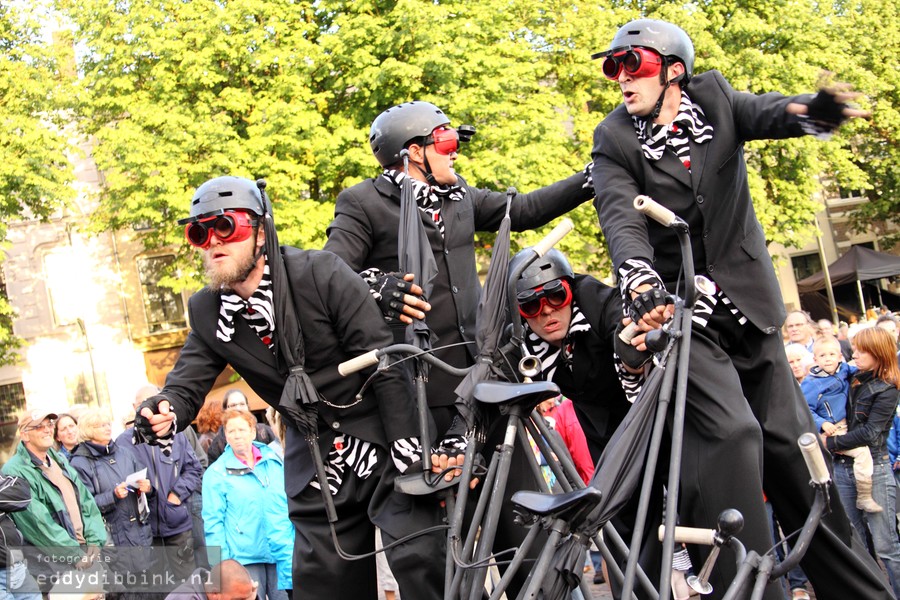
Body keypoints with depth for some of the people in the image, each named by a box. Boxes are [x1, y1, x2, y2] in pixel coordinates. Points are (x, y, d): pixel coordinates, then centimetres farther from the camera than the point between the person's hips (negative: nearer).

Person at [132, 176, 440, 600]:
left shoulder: (320, 274, -15)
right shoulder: (208, 311, 1)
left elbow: (384, 361, -16)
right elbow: (187, 383, -1)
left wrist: (407, 447, -19)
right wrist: (164, 413, -26)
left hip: (379, 438, -5)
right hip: (313, 460, 5)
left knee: (420, 559, -15)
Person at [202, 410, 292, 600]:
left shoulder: (275, 461, 8)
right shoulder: (216, 473, -3)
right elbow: (213, 522, -5)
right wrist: (221, 566, -9)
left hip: (283, 554, 3)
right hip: (245, 558, -3)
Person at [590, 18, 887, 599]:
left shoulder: (714, 99, 4)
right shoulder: (615, 139, -3)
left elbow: (763, 112, -16)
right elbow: (621, 218, -20)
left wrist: (810, 110, -40)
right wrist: (641, 284, -39)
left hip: (748, 306, 3)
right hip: (674, 308, -3)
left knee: (790, 442, 6)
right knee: (730, 432, -23)